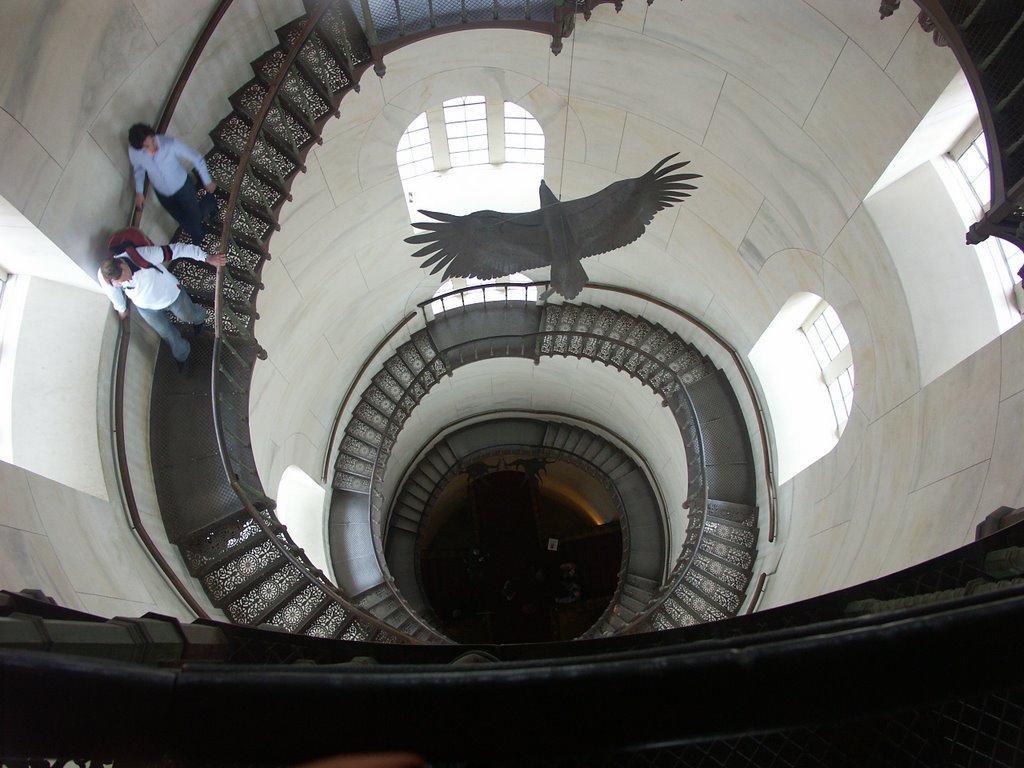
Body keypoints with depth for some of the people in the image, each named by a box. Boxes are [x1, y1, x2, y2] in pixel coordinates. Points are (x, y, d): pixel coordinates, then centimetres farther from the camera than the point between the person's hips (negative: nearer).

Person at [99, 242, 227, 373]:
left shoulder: (144, 255, -43)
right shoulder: (104, 278, -29)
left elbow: (177, 249, -35)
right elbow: (114, 293, -5)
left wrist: (207, 258, -36)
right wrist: (121, 309, 15)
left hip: (171, 295, -2)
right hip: (146, 308, 2)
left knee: (188, 316, 27)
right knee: (167, 333, 22)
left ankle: (199, 318, 66)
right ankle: (182, 356, 53)